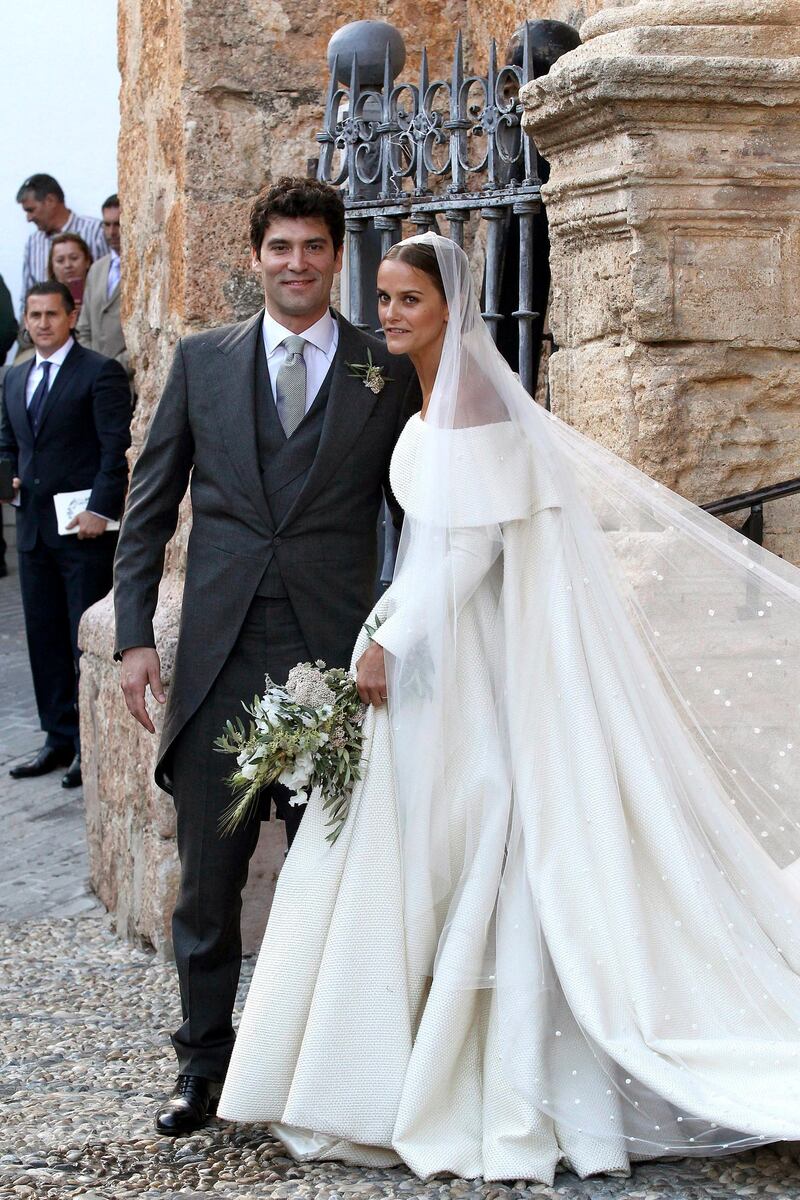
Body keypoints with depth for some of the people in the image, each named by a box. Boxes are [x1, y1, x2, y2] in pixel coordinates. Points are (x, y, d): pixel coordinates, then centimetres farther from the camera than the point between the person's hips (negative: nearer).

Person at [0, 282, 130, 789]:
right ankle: (60, 740, 18)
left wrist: (100, 509, -18)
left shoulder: (100, 372, -6)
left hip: (83, 527, -7)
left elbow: (117, 447, -11)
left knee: (88, 638, -3)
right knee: (44, 636, 10)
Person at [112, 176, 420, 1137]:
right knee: (206, 879, 6)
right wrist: (135, 635, 1)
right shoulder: (201, 362, 8)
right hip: (216, 664, 1)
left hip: (335, 662, -1)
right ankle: (203, 1066, 19)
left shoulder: (390, 375, 4)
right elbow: (149, 507, 9)